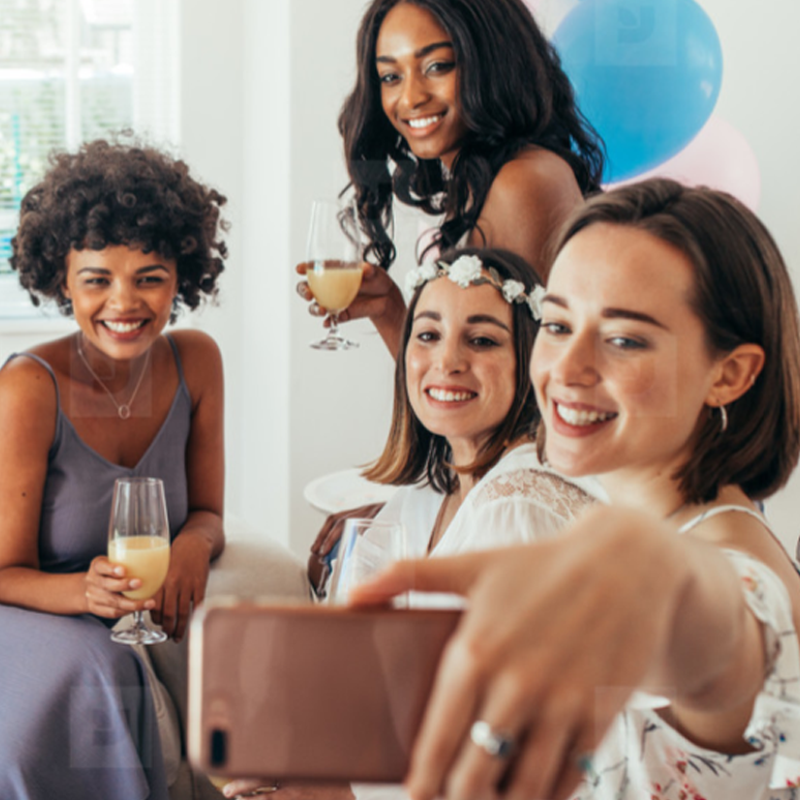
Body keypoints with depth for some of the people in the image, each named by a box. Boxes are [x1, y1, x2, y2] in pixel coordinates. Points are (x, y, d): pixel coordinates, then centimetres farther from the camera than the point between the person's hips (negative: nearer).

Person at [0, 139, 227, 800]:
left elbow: (207, 513, 6)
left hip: (148, 621, 5)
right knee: (87, 677, -33)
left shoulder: (196, 361, -3)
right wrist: (88, 590, -33)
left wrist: (194, 545, -18)